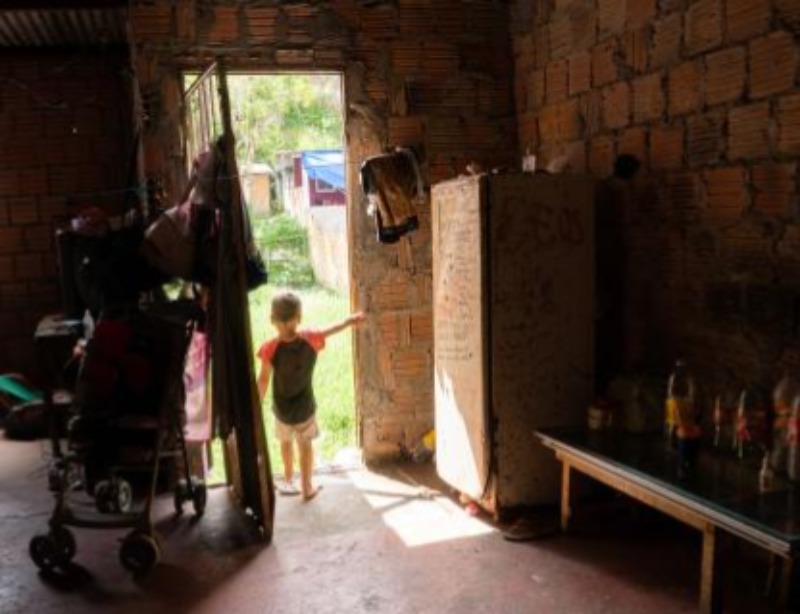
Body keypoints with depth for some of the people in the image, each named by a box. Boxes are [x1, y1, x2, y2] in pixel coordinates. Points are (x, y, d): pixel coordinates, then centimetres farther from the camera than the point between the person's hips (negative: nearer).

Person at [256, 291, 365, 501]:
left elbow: (263, 380, -18)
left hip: (282, 408, 0)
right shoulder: (310, 340, -20)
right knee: (305, 444, 20)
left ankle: (289, 481, 44)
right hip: (306, 406, 0)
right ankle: (307, 487, 30)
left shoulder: (271, 348, -25)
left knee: (286, 442, 26)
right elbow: (329, 330, -2)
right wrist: (350, 320, 15)